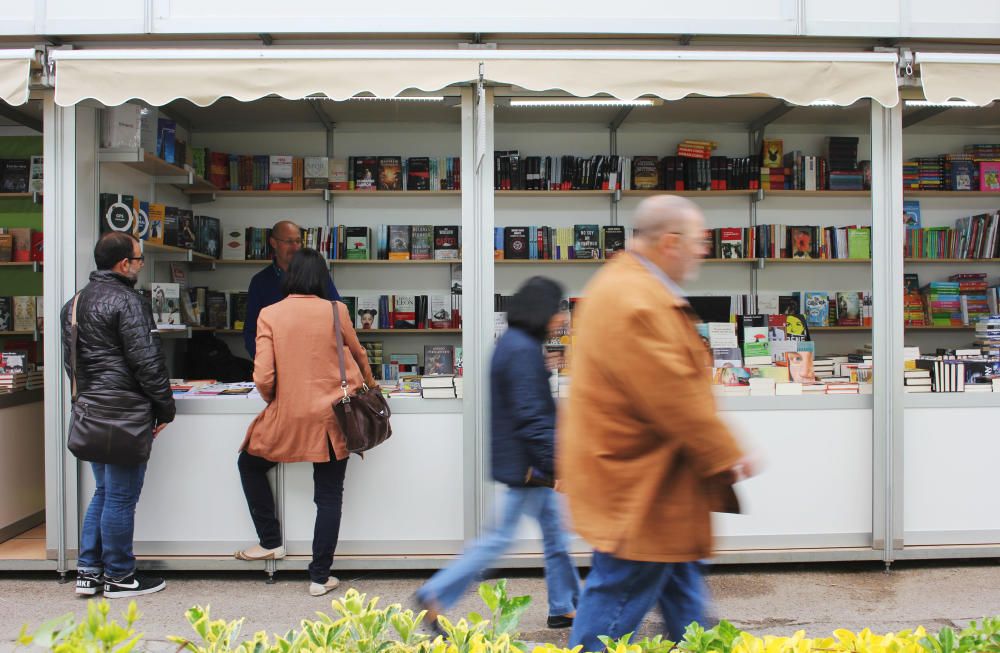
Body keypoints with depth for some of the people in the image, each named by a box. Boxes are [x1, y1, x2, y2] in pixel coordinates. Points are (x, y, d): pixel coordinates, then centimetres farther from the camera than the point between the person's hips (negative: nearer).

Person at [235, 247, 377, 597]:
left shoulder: (270, 315, -6)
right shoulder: (336, 311, -3)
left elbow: (263, 378, -11)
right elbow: (358, 354, 14)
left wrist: (275, 403, 11)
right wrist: (370, 384, 34)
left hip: (288, 417, -1)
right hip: (333, 416, 1)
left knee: (250, 464, 26)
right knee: (328, 496, 10)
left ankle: (270, 542, 29)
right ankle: (320, 577, 15)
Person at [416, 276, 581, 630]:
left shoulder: (515, 343, 11)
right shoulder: (522, 350, -21)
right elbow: (530, 416, -25)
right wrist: (556, 463, -23)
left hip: (527, 462, 10)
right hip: (526, 463, -10)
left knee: (554, 532, 16)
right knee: (500, 539, 0)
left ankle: (565, 607, 28)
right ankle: (435, 595, 8)